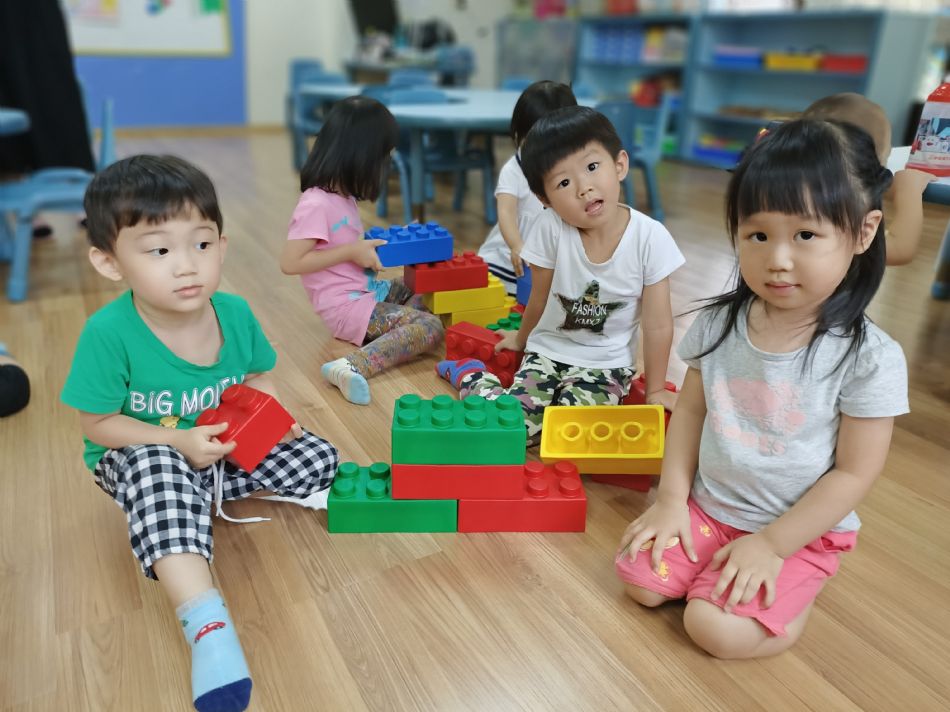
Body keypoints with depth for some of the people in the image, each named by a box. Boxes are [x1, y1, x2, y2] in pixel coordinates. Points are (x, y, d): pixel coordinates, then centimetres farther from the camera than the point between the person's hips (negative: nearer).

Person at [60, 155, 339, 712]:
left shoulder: (235, 312, -13)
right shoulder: (109, 333, -24)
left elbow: (257, 377, 4)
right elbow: (99, 424, -16)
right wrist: (179, 441, -27)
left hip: (226, 446, 4)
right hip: (141, 455, -4)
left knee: (318, 458, -9)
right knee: (160, 472, -39)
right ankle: (207, 623, -42)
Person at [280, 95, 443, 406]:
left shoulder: (341, 195, 7)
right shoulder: (316, 204, -21)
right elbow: (290, 262, -24)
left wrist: (385, 240, 6)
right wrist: (352, 251, -22)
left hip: (368, 287, 10)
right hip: (345, 305, -10)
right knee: (430, 327, -20)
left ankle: (382, 332, -9)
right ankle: (351, 367, -32)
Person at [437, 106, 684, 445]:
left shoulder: (651, 238, -19)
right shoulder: (550, 227, -19)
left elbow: (658, 325, -9)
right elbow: (539, 299, -1)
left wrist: (655, 390, -2)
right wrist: (522, 340, 14)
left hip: (606, 364, 0)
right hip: (548, 351, 0)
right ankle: (472, 375, 15)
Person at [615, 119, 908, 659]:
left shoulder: (870, 357, -19)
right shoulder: (719, 324, -8)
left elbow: (854, 473, -15)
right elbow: (691, 410, 1)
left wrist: (771, 545, -16)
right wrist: (672, 499, -6)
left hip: (800, 533, -4)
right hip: (707, 507, 4)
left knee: (718, 629, -18)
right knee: (639, 580, -6)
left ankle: (794, 593, 11)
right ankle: (719, 567, 18)